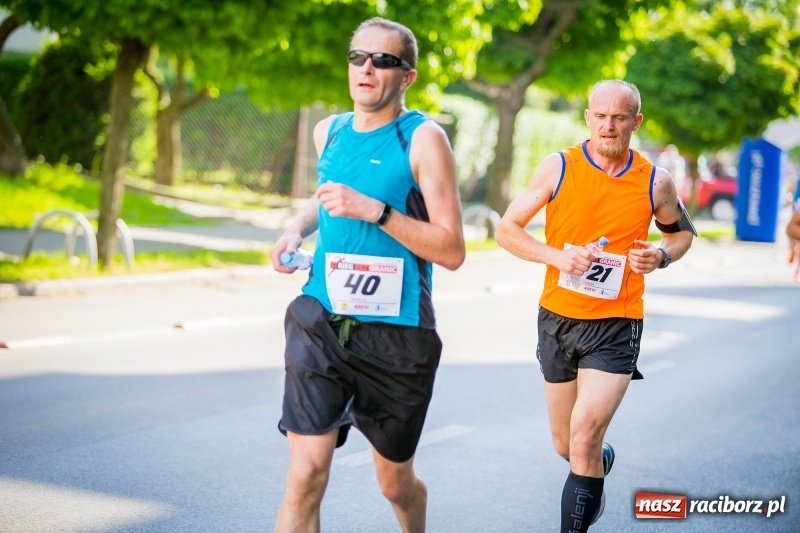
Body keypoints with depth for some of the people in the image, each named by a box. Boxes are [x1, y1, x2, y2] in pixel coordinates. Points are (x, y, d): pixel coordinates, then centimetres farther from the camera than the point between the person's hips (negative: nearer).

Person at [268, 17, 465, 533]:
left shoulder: (424, 138, -8)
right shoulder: (329, 131, 8)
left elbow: (452, 251, -12)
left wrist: (375, 211, -22)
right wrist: (298, 228, 10)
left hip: (395, 332, -3)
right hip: (321, 321, 3)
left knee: (395, 483, 15)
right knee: (306, 475, -13)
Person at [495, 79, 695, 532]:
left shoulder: (655, 182, -3)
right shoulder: (558, 168, -5)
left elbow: (683, 232, 16)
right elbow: (507, 229, -1)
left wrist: (663, 256, -7)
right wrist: (556, 256, -18)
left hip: (616, 327, -2)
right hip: (558, 320, 2)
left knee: (584, 439, -18)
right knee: (567, 447, 16)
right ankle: (602, 460, 51)